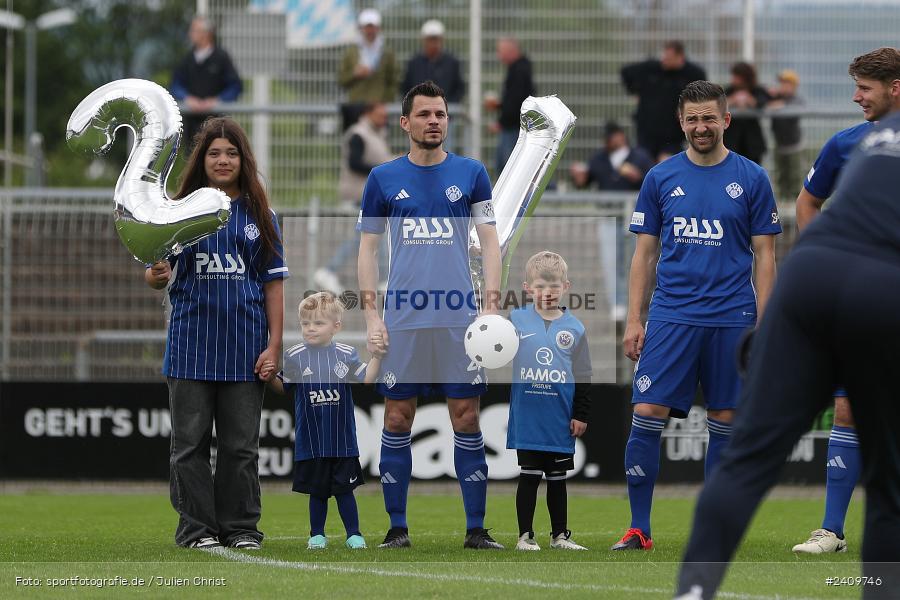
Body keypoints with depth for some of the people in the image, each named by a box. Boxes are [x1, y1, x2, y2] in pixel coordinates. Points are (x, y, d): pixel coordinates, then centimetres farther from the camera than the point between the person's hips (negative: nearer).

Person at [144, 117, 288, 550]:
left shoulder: (259, 215, 8)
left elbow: (273, 282, 7)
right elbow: (155, 276, 6)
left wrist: (274, 344, 0)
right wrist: (157, 275, -19)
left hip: (244, 348, 1)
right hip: (190, 345, -1)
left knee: (241, 445, 4)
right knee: (190, 444, 1)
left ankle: (241, 527, 11)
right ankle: (196, 527, 6)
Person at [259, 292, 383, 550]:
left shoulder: (346, 355, -3)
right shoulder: (294, 357, -3)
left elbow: (366, 380, 0)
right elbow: (284, 388, 6)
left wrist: (376, 357, -11)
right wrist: (269, 378, -12)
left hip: (342, 439, 0)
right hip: (310, 440, 0)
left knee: (344, 490, 6)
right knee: (317, 491, 10)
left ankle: (354, 534, 16)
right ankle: (317, 534, 22)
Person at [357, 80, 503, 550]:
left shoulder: (470, 173, 6)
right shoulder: (384, 178, 6)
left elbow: (489, 242, 7)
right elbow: (368, 248, 9)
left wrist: (492, 307, -3)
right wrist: (370, 314, 0)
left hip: (459, 317, 0)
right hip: (402, 318, 0)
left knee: (466, 419, -2)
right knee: (397, 419, 1)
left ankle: (475, 528, 2)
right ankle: (397, 527, 8)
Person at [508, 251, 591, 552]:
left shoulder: (573, 328, 1)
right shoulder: (516, 320, -1)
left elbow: (583, 376, 5)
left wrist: (581, 414, 2)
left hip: (561, 421, 1)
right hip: (527, 417, -1)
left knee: (557, 478, 11)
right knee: (529, 477, 1)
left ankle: (560, 534, 20)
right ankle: (525, 535, 8)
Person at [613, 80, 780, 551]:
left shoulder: (751, 179, 3)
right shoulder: (661, 178, 6)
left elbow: (765, 257, 4)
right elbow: (644, 254, 9)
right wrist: (633, 319, 2)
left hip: (731, 319, -1)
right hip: (671, 317, 1)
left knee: (724, 422, 4)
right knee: (647, 415, -8)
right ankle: (638, 528, -1)